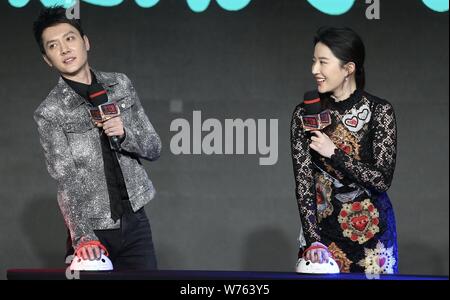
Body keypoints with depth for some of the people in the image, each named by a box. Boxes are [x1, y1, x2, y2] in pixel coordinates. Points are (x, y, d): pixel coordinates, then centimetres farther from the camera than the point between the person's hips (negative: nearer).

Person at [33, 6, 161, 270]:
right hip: (92, 231, -3)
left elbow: (154, 149, 10)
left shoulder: (121, 85, 7)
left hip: (135, 222, 3)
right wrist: (81, 235, -26)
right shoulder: (50, 112, -5)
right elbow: (66, 179, -14)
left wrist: (124, 134, -12)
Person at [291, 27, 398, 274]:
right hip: (321, 224, 1)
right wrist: (313, 240, -15)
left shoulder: (379, 111, -10)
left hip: (371, 227, -1)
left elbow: (382, 179, -13)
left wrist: (334, 153, -19)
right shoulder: (305, 114, -5)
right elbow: (303, 181, -7)